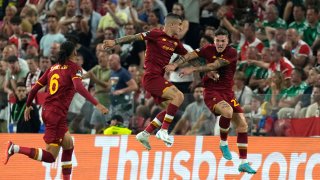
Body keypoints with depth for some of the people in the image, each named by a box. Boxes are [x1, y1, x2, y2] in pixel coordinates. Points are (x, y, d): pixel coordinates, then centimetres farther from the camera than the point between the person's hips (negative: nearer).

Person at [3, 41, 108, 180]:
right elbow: (79, 87, -22)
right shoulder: (73, 67, -5)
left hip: (47, 111, 8)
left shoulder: (53, 68, 14)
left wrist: (28, 105, 30)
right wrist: (96, 104, -28)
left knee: (68, 144, 21)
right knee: (50, 156, -6)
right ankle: (15, 148, -19)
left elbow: (35, 88, 14)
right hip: (57, 113, -8)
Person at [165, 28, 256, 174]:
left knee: (242, 124, -2)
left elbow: (215, 65, -17)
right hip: (211, 91, -2)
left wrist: (193, 69, -19)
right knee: (228, 112, -33)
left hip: (227, 92, 2)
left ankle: (243, 163, 6)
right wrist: (175, 65, -19)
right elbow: (191, 55, -5)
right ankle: (223, 143, -7)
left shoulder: (232, 53, -8)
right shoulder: (209, 49, -1)